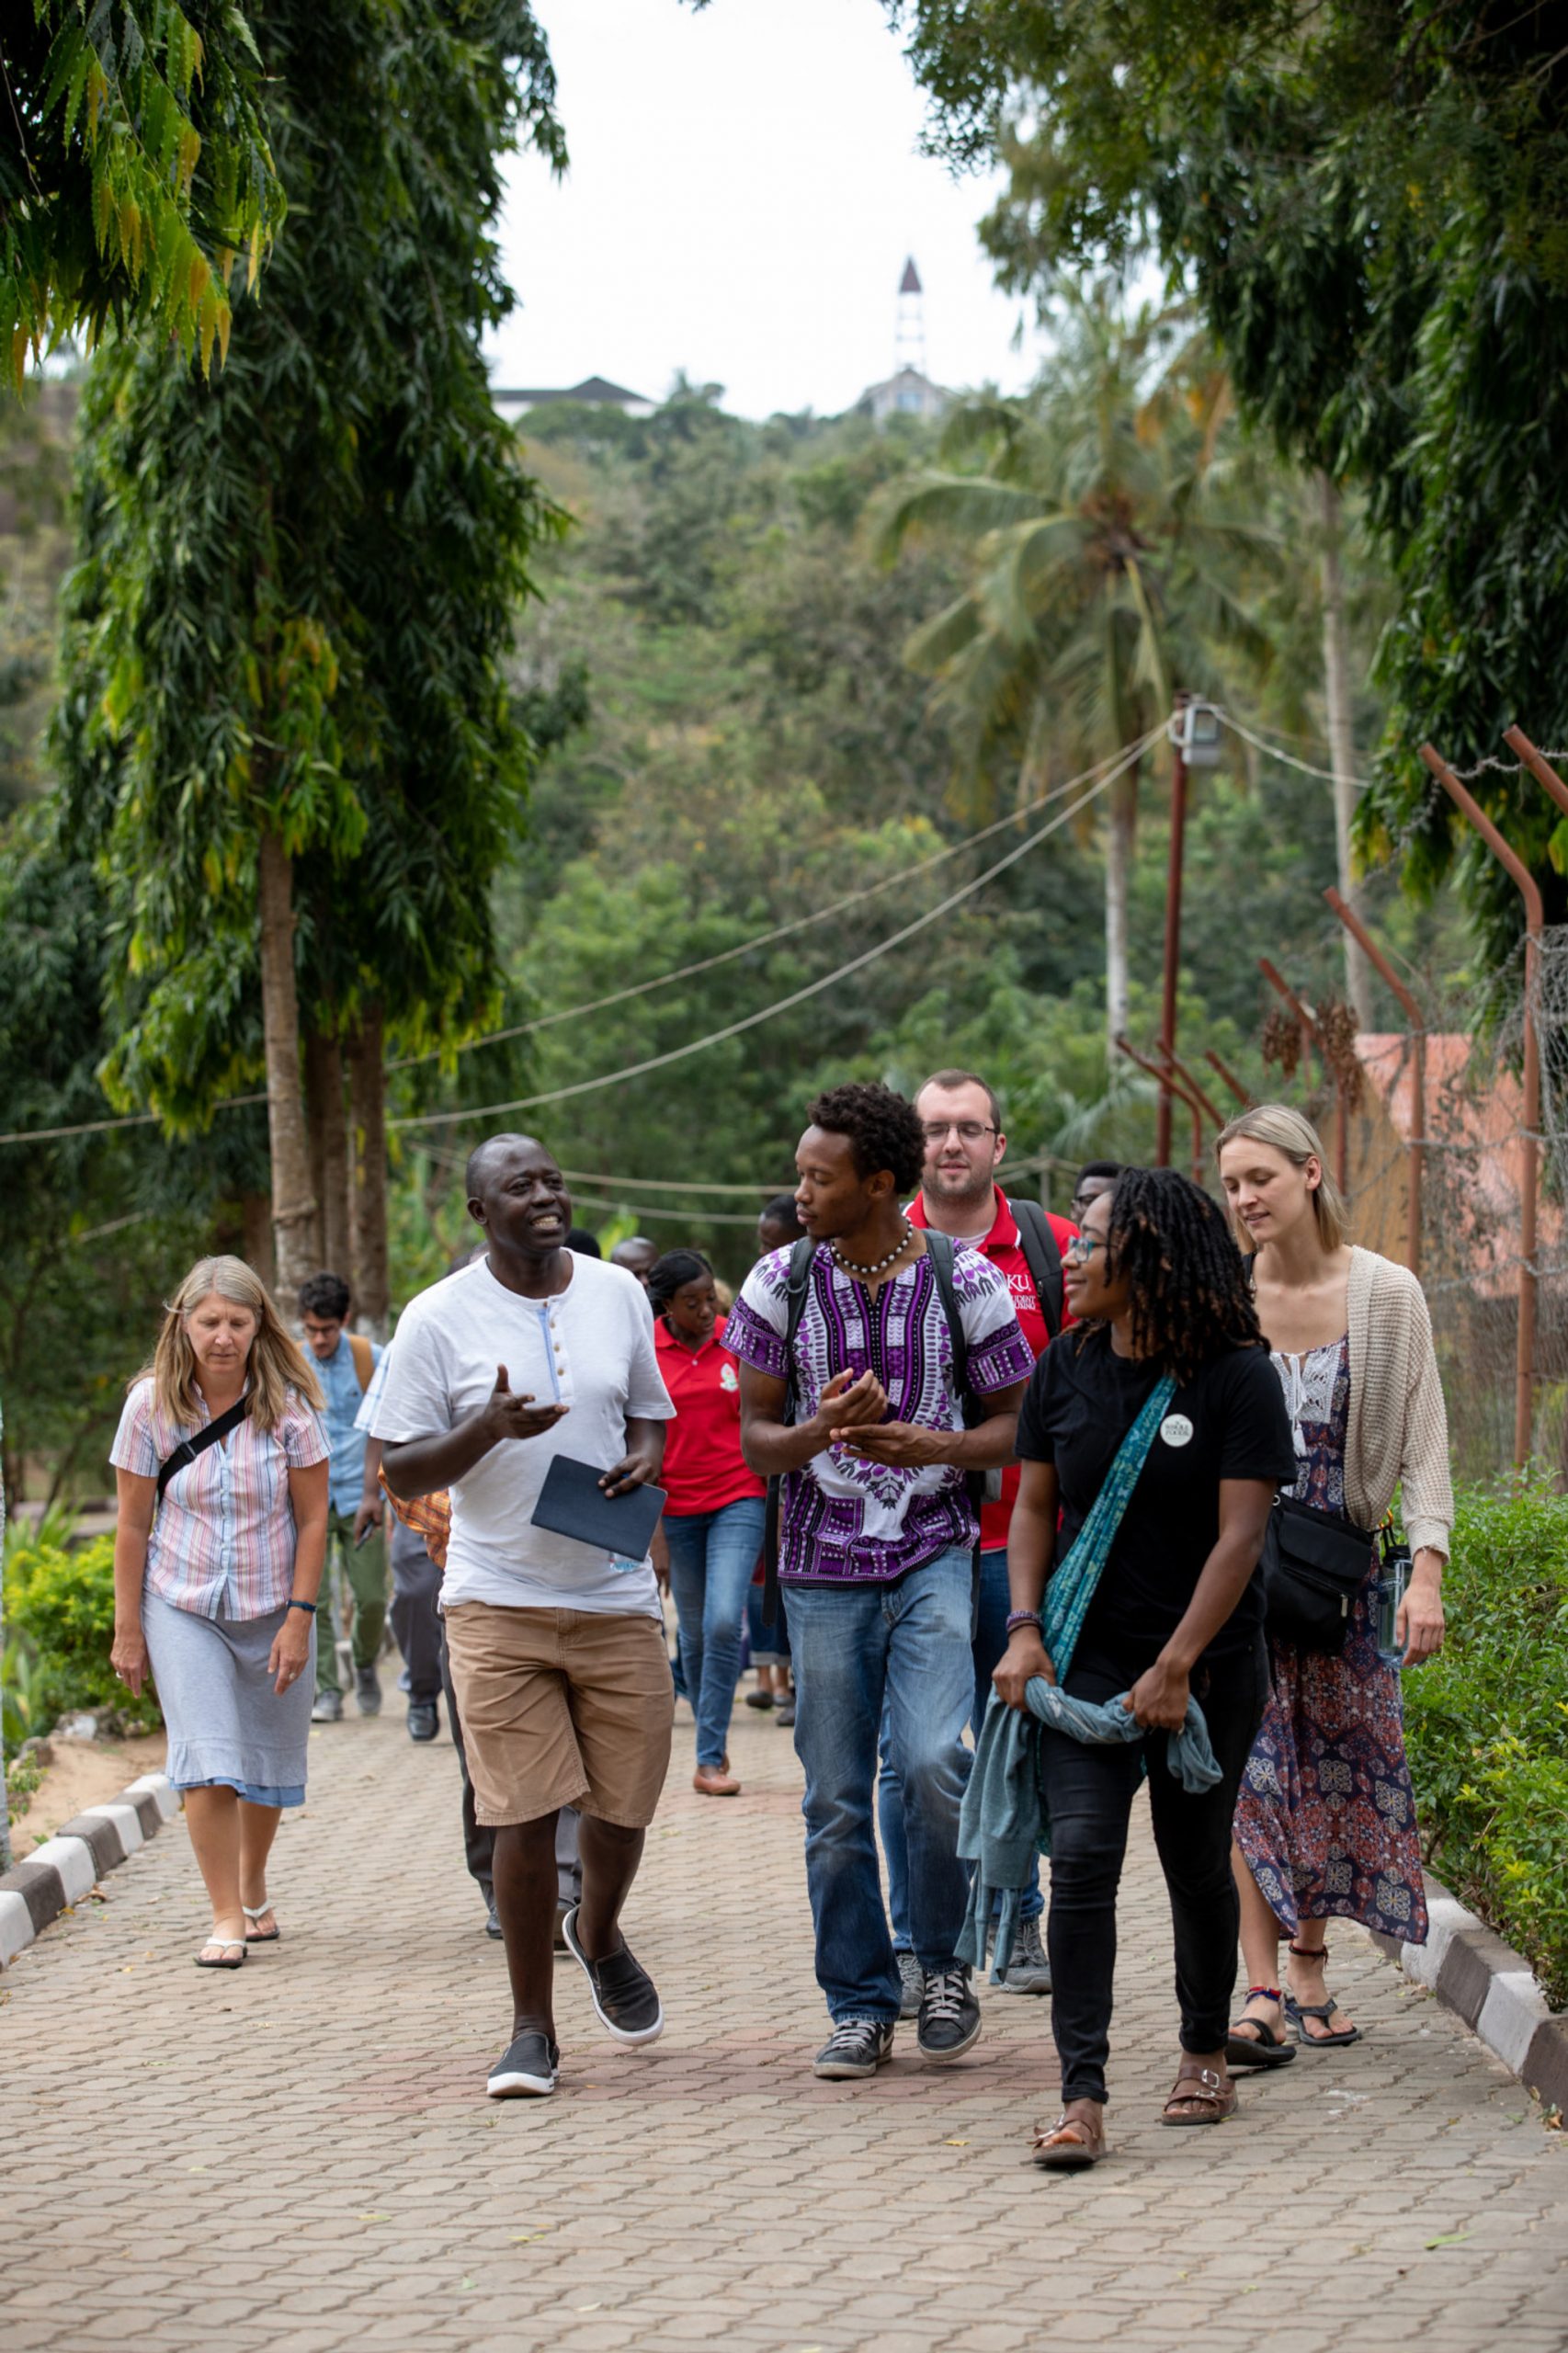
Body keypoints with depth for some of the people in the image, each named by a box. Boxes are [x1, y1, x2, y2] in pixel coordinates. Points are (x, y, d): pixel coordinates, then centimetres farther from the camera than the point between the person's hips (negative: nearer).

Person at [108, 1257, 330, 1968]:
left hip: (272, 1609, 1)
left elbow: (313, 1519, -4)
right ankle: (227, 1919, -8)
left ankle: (254, 1890, 32)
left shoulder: (286, 1405, -8)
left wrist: (299, 1619, -9)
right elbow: (133, 1525, -1)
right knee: (207, 1764, -12)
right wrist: (127, 1630, -1)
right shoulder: (152, 1404, -7)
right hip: (183, 1609, -1)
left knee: (268, 1761, 9)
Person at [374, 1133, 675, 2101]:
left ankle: (601, 1935, 39)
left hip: (617, 1595, 3)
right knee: (526, 1813, -7)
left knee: (625, 1805, 6)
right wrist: (489, 1430, -20)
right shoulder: (440, 1318, -4)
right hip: (499, 1601, -3)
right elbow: (402, 1470, -2)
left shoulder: (618, 1294, 7)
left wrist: (646, 1457, -4)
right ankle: (533, 2029, 6)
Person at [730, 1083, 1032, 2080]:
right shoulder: (781, 1283, 1)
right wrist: (820, 1429, -18)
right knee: (837, 1802, 3)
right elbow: (755, 1438, 5)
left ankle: (944, 1963, 4)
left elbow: (1018, 1421, 3)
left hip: (934, 1557, -2)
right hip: (825, 1568, 2)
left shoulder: (963, 1279, -4)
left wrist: (932, 1446, -17)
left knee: (934, 1763, -20)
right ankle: (861, 2007, 16)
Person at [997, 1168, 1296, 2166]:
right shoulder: (1065, 1371, 4)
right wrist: (1024, 1627, -5)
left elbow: (1239, 1533, -13)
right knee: (1083, 1854, -12)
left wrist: (1176, 1667, -18)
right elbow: (1035, 1507, 10)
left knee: (1196, 1862, 10)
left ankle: (1206, 2052, 33)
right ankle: (1083, 2100, -15)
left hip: (1209, 1662, -2)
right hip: (1087, 1658, 2)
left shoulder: (1236, 1375, -10)